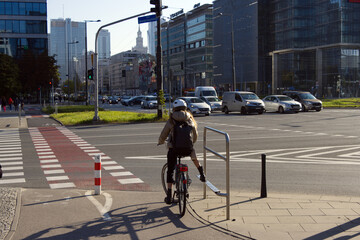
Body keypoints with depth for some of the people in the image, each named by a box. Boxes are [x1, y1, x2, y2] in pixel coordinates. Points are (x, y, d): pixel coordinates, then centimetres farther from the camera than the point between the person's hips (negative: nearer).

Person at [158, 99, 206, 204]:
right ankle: (202, 174, 30)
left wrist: (160, 142, 23)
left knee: (170, 171, 10)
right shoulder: (190, 119, 3)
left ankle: (169, 196, 8)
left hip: (173, 149, -2)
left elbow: (163, 136, 0)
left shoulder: (171, 121, -4)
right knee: (193, 156, 37)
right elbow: (195, 135, 13)